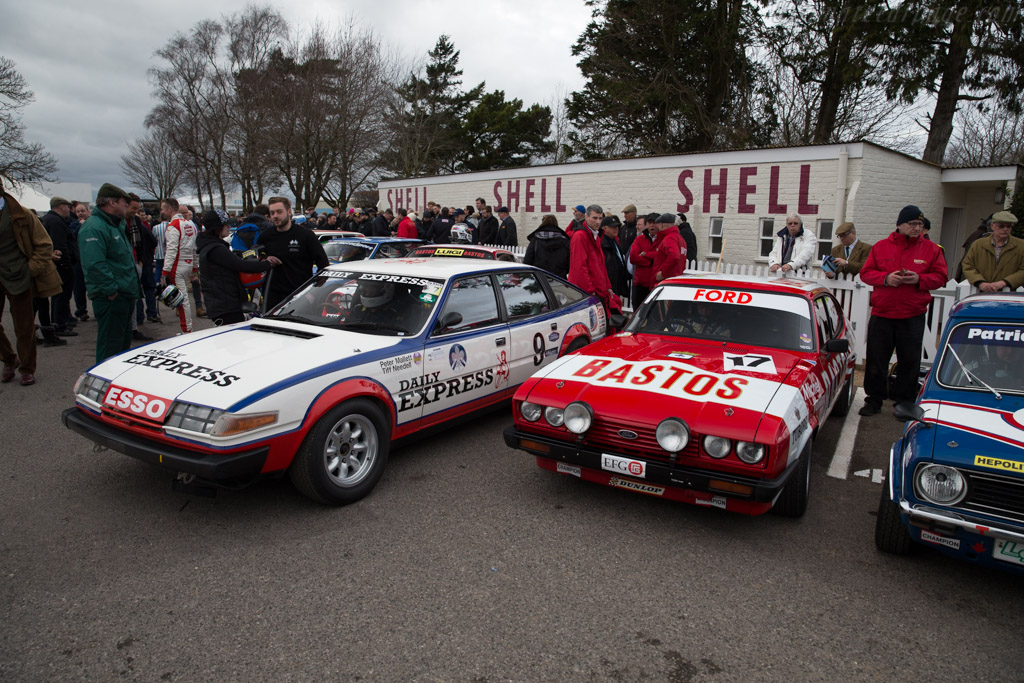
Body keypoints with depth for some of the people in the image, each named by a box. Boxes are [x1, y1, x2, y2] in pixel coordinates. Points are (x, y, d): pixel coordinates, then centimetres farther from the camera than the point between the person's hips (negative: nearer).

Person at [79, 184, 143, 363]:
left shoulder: (116, 225, 19)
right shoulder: (94, 228, -15)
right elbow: (95, 264, -27)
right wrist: (112, 290, -24)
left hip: (125, 297, 11)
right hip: (110, 299, -11)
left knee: (124, 343, 19)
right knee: (110, 348, -5)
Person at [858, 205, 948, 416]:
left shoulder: (931, 249, 6)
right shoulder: (881, 247, 6)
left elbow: (940, 277, 5)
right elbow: (866, 273, 4)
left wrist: (919, 279, -14)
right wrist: (886, 278, -14)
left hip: (913, 317, 0)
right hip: (881, 314, 0)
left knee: (909, 361, 5)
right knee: (876, 360, 5)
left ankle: (904, 403, 19)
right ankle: (874, 400, 18)